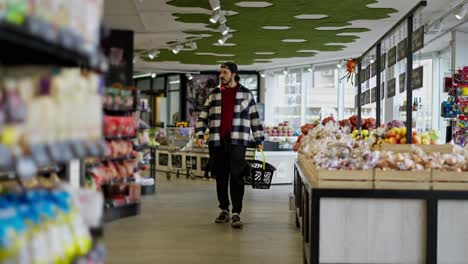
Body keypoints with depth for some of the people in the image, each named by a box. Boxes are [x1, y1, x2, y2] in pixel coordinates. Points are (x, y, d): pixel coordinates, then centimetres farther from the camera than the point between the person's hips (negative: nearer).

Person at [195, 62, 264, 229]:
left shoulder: (246, 94, 7)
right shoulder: (214, 94, 12)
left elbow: (255, 118, 10)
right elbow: (203, 116, 12)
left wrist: (259, 140, 7)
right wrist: (200, 135, 0)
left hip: (237, 142, -3)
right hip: (217, 142, 3)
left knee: (236, 177, -10)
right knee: (220, 177, 8)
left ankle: (236, 214, -7)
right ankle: (224, 210, 21)